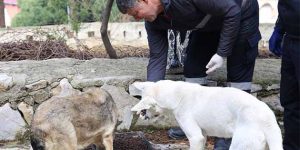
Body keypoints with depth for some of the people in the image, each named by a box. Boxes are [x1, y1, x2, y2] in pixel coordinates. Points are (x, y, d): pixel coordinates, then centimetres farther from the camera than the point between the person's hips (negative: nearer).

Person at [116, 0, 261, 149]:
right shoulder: (153, 22, -15)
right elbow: (157, 58, -11)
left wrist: (222, 53, -25)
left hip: (239, 12, -7)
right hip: (210, 21, 7)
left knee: (238, 73, -9)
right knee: (192, 65, 2)